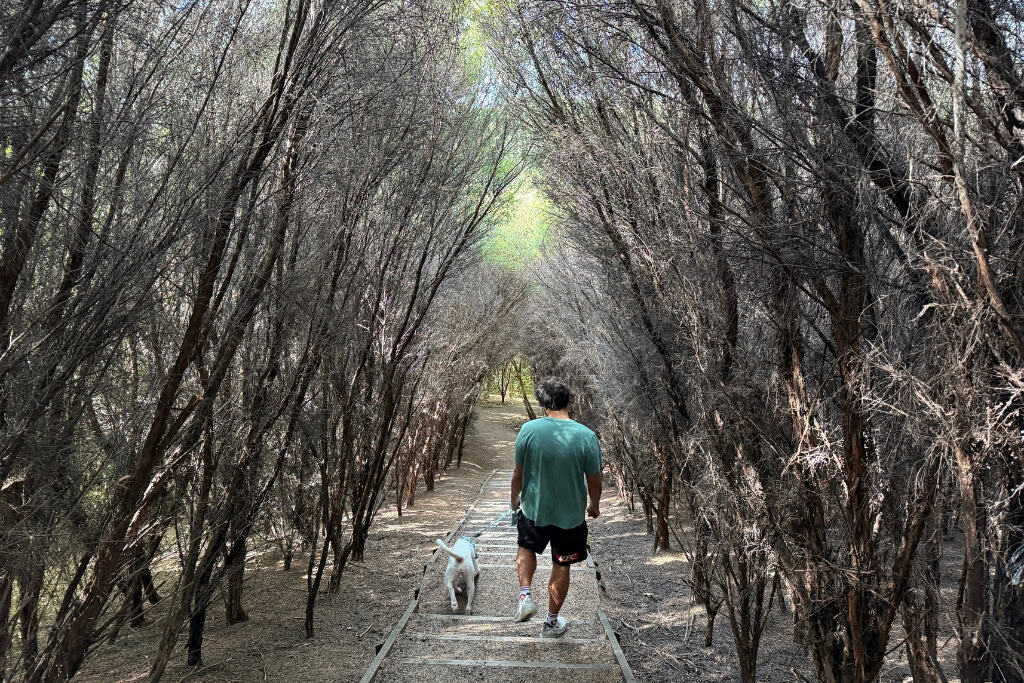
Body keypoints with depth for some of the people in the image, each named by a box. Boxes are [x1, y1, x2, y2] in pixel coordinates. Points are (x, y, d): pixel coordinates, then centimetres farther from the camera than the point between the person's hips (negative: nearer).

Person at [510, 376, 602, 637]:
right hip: (570, 515, 0)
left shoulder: (529, 430, -17)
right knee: (561, 567, 19)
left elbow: (519, 473, -6)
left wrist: (515, 499, 13)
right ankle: (552, 622, 32)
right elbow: (594, 480, -7)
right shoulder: (586, 436, -17)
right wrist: (595, 505, 13)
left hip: (534, 509, 0)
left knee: (526, 548, 30)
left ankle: (525, 595, 15)